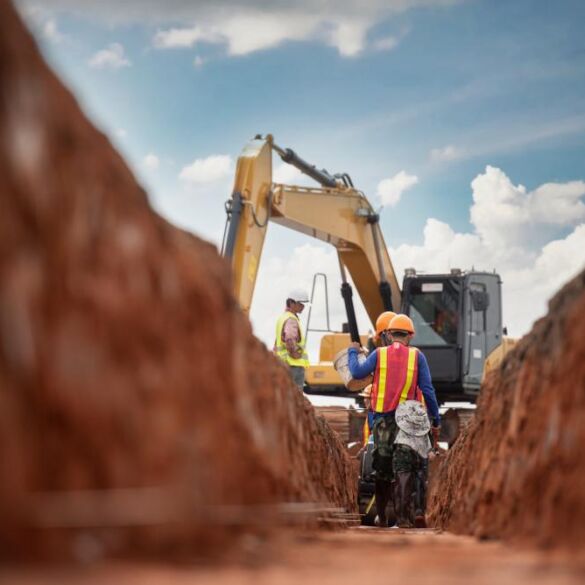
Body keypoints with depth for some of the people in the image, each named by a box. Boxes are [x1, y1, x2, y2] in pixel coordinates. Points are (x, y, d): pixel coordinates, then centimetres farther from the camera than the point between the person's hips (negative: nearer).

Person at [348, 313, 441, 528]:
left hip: (382, 419, 1)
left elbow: (357, 372, -10)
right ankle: (401, 515, -14)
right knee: (401, 468, -3)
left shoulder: (379, 354, 0)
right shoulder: (417, 356, 0)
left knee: (382, 468, 12)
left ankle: (381, 517, 20)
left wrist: (353, 352, 10)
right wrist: (436, 420, 3)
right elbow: (427, 390, -3)